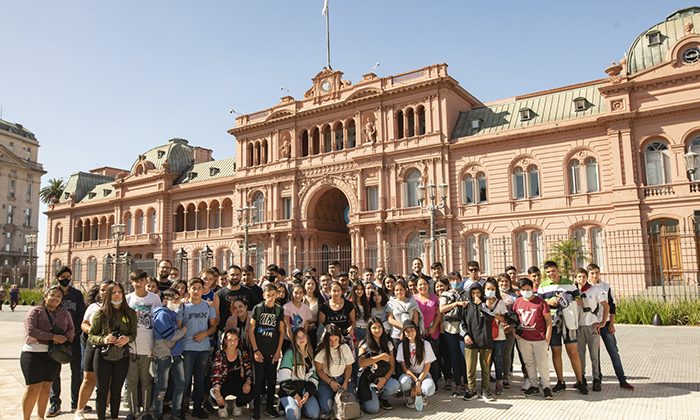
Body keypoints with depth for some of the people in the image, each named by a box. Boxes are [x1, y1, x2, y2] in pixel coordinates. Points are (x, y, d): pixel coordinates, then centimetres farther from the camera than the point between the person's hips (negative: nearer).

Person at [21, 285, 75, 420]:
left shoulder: (64, 312, 10)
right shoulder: (35, 311, -3)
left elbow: (71, 329, 6)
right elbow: (30, 331, -15)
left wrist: (64, 338, -16)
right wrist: (53, 337, -20)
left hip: (53, 354, 4)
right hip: (34, 352, -4)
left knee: (46, 386, 10)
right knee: (34, 387, -6)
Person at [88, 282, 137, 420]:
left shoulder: (130, 313, 1)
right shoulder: (101, 313, -5)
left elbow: (133, 334, 6)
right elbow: (91, 336, -1)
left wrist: (127, 338, -16)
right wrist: (103, 339, -20)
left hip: (122, 357, 2)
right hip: (103, 356, -2)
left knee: (116, 390, 13)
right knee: (102, 390, 5)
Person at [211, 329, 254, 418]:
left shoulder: (243, 353, -2)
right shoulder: (219, 355, -8)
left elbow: (249, 370, -1)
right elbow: (215, 375, -17)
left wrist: (248, 382, -23)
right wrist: (217, 393, -32)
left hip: (239, 384, 1)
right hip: (224, 384, -1)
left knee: (249, 394, -30)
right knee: (214, 393, -33)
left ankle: (238, 405, 10)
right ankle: (222, 406, 7)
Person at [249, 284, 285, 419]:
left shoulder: (279, 310, 3)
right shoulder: (257, 308, -3)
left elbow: (281, 331, 6)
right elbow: (251, 330, -4)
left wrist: (278, 351, 0)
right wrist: (255, 350, -8)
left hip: (273, 352, 2)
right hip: (259, 351, -2)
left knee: (271, 380, 10)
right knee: (258, 380, 2)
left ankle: (270, 407, 22)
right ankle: (256, 409, 13)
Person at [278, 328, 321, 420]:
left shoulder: (310, 354, 9)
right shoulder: (290, 353, -9)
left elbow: (313, 376, 5)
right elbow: (284, 378, -15)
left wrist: (308, 392, -11)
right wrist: (295, 394, -16)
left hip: (305, 390, 4)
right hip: (289, 390, -4)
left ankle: (301, 405, 12)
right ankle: (288, 405, 6)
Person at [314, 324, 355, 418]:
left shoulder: (345, 347, 1)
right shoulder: (321, 350, -8)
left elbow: (349, 367, 7)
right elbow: (319, 370, -4)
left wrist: (345, 383, -7)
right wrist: (330, 382, -14)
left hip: (342, 379, 2)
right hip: (326, 380, -2)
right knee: (326, 407, -25)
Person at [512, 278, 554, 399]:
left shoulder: (540, 302, -9)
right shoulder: (517, 302, 2)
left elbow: (548, 320, -6)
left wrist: (547, 337, -10)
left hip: (539, 339, -4)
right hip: (523, 339, 4)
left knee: (542, 363, 0)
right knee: (529, 363, 12)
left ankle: (546, 387, 13)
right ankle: (534, 386, 24)